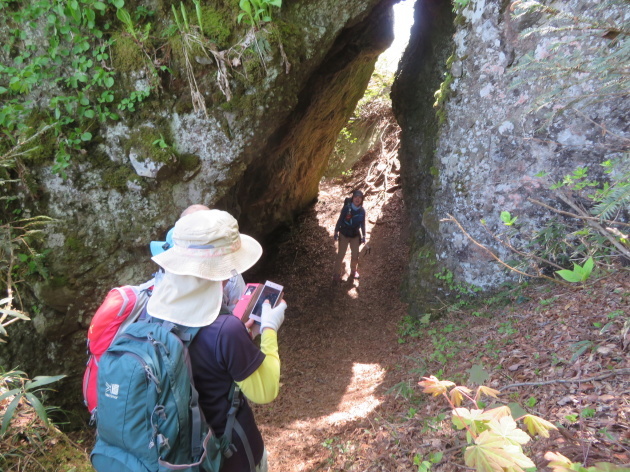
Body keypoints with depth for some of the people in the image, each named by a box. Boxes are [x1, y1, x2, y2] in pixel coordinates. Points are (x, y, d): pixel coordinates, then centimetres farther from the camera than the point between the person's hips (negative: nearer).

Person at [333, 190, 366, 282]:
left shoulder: (362, 211, -6)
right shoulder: (347, 208, -17)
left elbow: (362, 224, 5)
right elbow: (340, 220, -9)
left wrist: (363, 235, 9)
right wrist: (336, 232, -8)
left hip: (355, 235, 3)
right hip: (344, 234, -3)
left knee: (355, 255, 11)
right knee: (341, 254, 1)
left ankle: (353, 271, 34)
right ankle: (337, 274, 13)